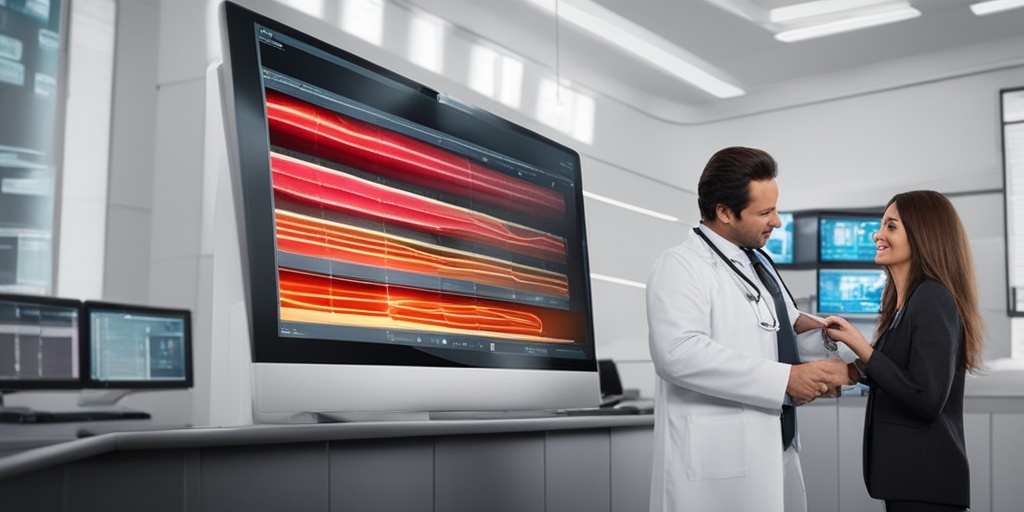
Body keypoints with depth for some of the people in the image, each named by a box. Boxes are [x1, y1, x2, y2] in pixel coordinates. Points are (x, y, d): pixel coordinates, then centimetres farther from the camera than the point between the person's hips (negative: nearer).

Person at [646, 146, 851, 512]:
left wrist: (797, 324, 6)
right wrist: (785, 378, -23)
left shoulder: (757, 263, 18)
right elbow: (679, 353, -26)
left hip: (774, 454, 9)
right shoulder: (682, 266, -11)